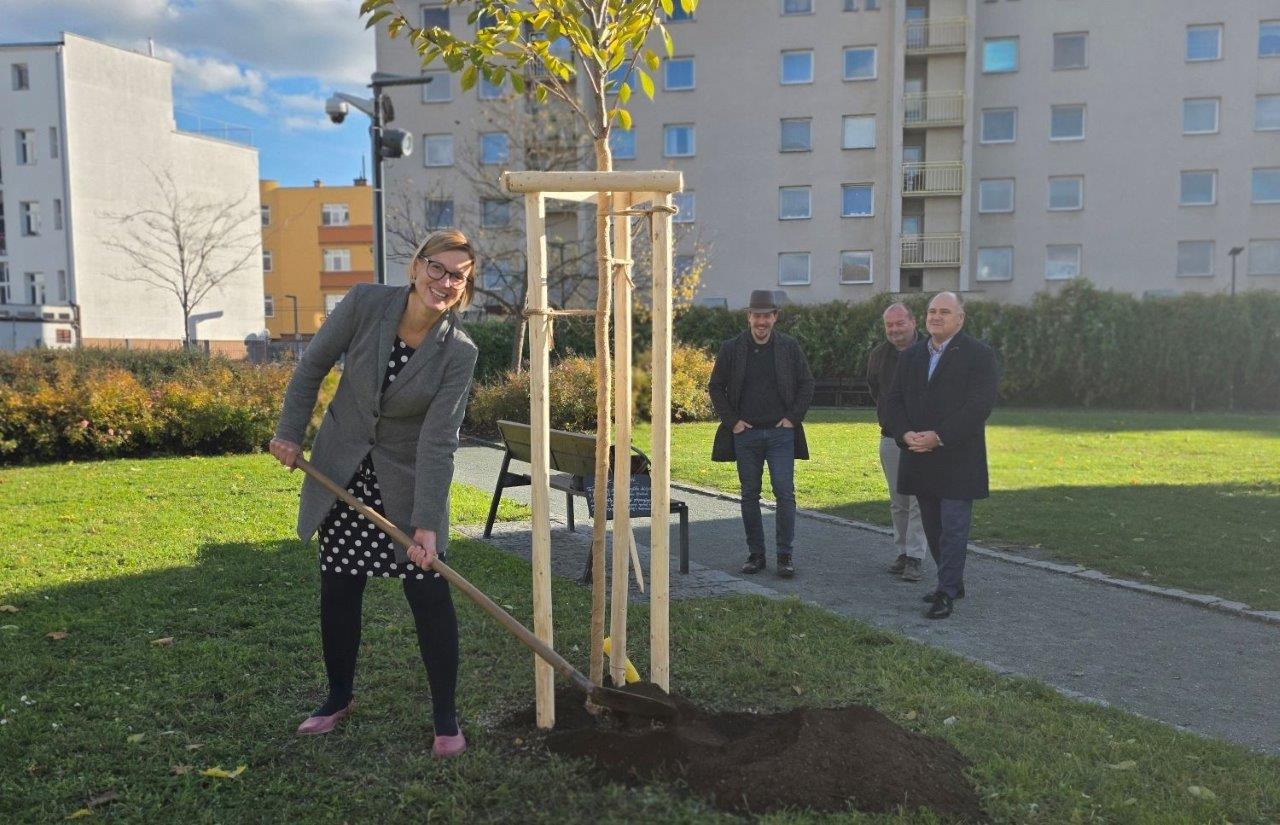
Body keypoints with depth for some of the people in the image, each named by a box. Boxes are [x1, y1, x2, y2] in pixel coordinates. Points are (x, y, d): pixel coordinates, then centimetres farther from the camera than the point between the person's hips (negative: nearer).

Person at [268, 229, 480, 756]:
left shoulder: (459, 353, -18)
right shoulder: (365, 303, -14)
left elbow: (438, 441, -21)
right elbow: (313, 366, 0)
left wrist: (427, 523, -26)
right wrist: (290, 432, 1)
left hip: (407, 480, -2)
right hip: (341, 470, 3)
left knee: (429, 594, -4)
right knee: (338, 590, 12)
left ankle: (445, 718, 12)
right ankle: (340, 697, 34)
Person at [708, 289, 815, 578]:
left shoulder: (789, 347, 3)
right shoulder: (731, 348, 3)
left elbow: (806, 384, 8)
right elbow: (716, 387, 7)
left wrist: (793, 418, -2)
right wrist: (732, 421, -1)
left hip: (781, 433, -1)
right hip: (745, 434, 1)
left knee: (785, 493, -5)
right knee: (750, 495, 7)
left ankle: (785, 556, 5)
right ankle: (755, 554, 17)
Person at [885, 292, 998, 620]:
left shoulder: (979, 355, -5)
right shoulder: (910, 356, 13)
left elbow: (979, 405, -14)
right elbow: (895, 399, 10)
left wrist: (939, 437, -20)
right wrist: (905, 434, -9)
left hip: (957, 459, -6)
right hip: (920, 458, 6)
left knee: (953, 528, -4)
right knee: (933, 528, 13)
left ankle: (946, 592, 2)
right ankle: (953, 582, 27)